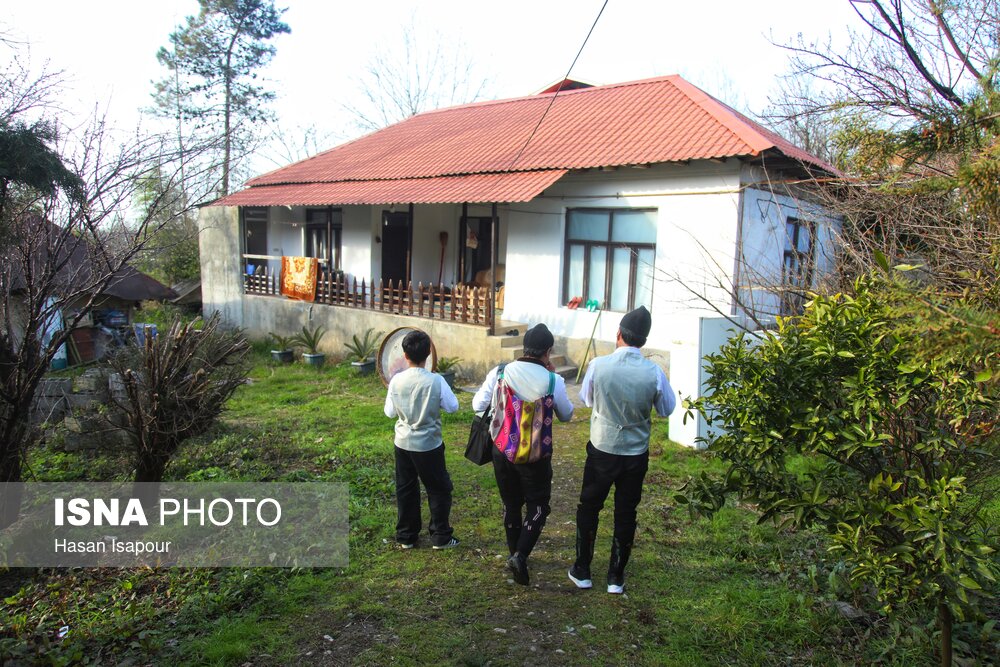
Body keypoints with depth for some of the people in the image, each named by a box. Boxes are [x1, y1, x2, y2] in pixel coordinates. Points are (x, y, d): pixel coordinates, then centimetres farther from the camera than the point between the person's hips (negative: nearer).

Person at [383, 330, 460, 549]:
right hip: (429, 445, -3)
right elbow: (453, 406, -6)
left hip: (403, 443, 3)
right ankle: (440, 537, 19)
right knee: (439, 489, 13)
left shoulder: (396, 380, -11)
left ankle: (405, 537, 27)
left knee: (406, 490, 17)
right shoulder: (436, 381, -19)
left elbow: (389, 412, 0)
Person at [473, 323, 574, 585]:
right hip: (537, 456, -2)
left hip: (503, 452, 3)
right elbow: (566, 414, 2)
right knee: (537, 506, 13)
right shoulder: (553, 381, -15)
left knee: (510, 505, 20)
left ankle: (515, 553, 35)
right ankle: (520, 556, -4)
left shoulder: (499, 374, -11)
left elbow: (478, 405, -1)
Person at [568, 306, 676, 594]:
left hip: (601, 450, 0)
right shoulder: (654, 373, -16)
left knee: (588, 508, 18)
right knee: (625, 514, 15)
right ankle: (616, 577, 26)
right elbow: (667, 409, 0)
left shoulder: (598, 365, -17)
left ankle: (582, 571, 27)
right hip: (636, 454, 1)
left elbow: (586, 399, 1)